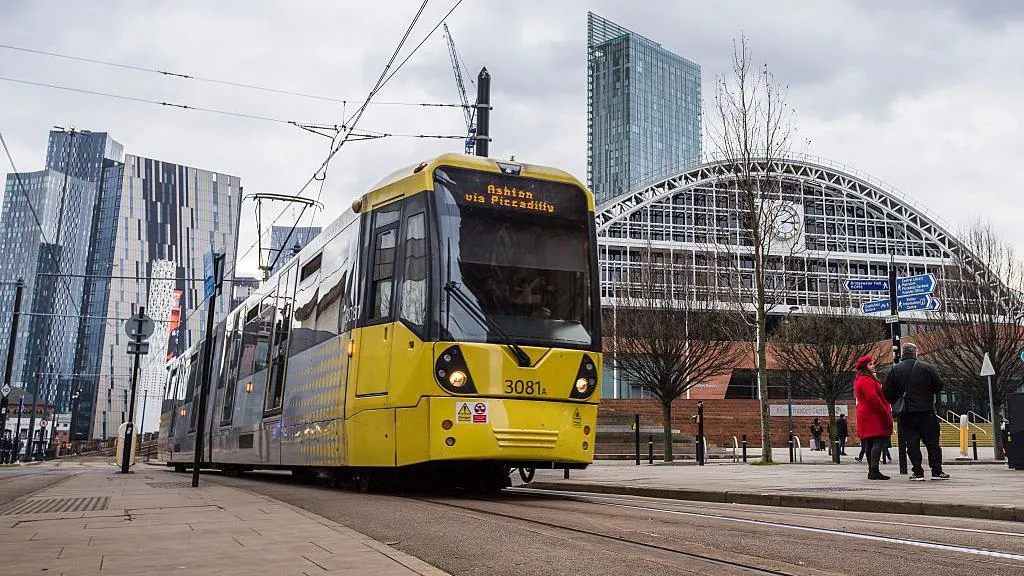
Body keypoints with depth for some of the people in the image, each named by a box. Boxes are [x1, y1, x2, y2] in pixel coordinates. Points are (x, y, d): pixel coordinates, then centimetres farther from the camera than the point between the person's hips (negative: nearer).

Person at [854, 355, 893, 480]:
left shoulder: (860, 380, 22)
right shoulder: (867, 380, -12)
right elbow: (873, 399, -21)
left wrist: (886, 413, 21)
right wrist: (886, 414, -16)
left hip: (866, 416, 11)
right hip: (873, 417, -11)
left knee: (869, 443, 9)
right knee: (879, 442, -13)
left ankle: (872, 471, 12)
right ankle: (874, 471, -18)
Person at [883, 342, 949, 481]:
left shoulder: (894, 370, 0)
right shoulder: (927, 367, -3)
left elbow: (887, 393, -1)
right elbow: (939, 386, 2)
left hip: (906, 413, 1)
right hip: (926, 411, -1)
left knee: (912, 442, 3)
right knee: (932, 441, 7)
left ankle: (917, 472, 1)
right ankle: (936, 471, 7)